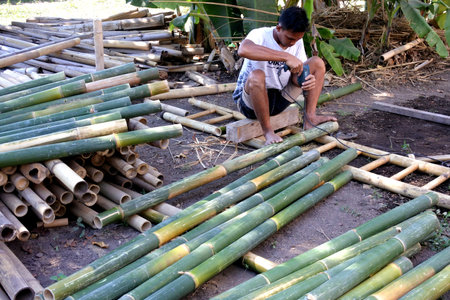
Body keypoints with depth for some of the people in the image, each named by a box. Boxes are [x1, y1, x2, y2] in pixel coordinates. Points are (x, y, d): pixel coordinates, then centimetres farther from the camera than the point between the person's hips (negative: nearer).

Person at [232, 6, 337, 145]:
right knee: (256, 76, -40)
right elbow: (243, 50, -44)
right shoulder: (260, 35, -20)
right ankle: (267, 131, -24)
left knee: (317, 63, -1)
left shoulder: (297, 41, 0)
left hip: (279, 99, 6)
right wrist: (286, 57, -46)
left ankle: (310, 118, -9)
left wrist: (304, 80, -27)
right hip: (250, 101, -6)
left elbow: (296, 74, -1)